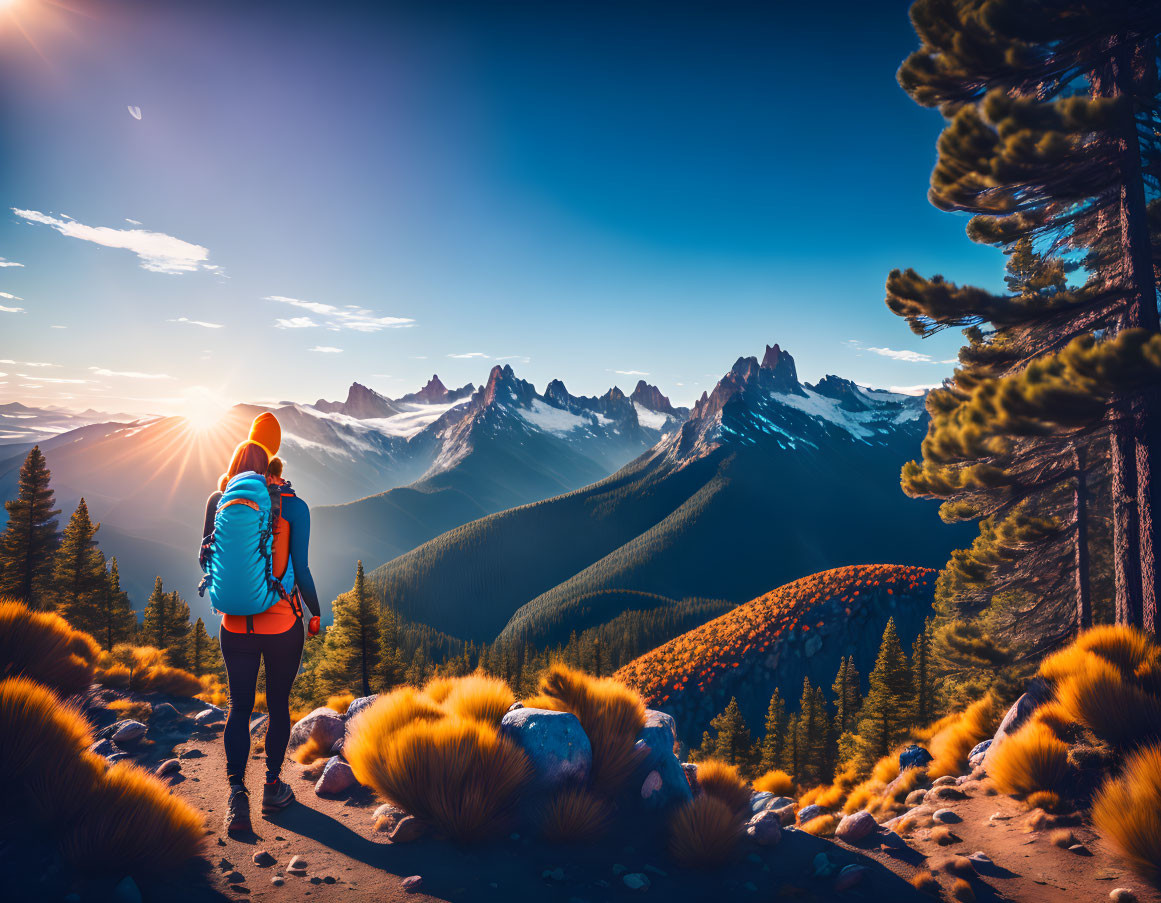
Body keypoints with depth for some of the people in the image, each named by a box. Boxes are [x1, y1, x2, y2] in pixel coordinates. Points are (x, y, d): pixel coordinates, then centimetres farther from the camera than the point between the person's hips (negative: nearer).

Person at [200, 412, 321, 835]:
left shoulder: (220, 500, -3)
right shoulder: (292, 506, -11)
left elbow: (207, 561, 5)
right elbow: (301, 569, -10)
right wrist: (315, 614, 3)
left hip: (235, 626, 2)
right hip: (282, 625, -2)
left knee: (239, 708, 14)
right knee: (278, 705, 15)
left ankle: (237, 793, 6)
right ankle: (272, 788, 27)